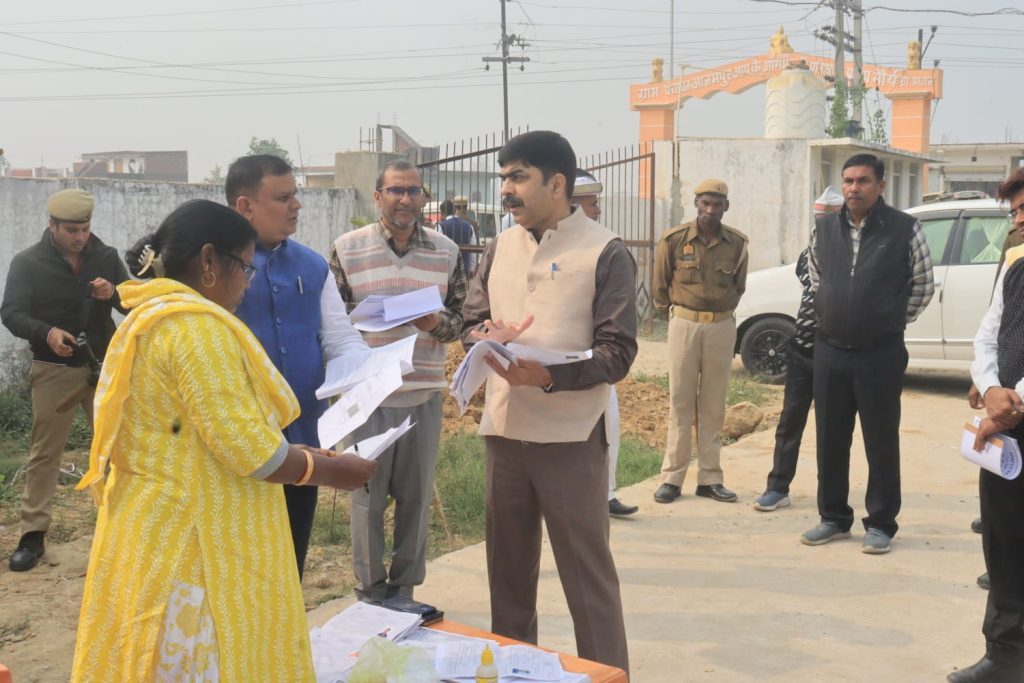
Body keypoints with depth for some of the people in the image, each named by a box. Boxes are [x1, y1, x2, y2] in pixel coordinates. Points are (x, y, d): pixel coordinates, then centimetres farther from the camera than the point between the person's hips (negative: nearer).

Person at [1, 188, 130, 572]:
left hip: (104, 366, 2)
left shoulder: (107, 257, 2)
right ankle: (33, 535, 8)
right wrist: (46, 332, -29)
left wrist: (114, 294, -19)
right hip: (53, 370, -2)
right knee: (44, 453, 2)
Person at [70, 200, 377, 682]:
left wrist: (304, 455, 16)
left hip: (154, 533, 10)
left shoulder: (149, 319, 13)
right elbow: (248, 450, -23)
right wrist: (334, 470, -8)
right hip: (195, 546, -10)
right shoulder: (199, 325, -19)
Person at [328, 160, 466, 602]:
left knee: (417, 494, 9)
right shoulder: (347, 248, 0)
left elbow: (458, 317, 9)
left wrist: (435, 323, -13)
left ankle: (404, 586, 25)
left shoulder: (446, 252, 6)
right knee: (367, 492, 7)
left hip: (424, 392, 2)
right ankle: (369, 587, 22)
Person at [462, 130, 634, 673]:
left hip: (571, 437, -5)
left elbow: (617, 353, -12)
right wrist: (488, 338, -12)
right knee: (508, 566, 17)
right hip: (503, 431, 6)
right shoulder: (500, 248, 10)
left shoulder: (605, 253, -7)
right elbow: (471, 321, 13)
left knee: (587, 571, 2)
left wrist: (550, 375, -28)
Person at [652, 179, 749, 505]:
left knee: (714, 403, 7)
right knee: (680, 400, 2)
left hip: (722, 326, 2)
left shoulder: (737, 243, 1)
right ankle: (672, 478, 7)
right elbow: (660, 283, 5)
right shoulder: (674, 239, -6)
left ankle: (710, 478, 14)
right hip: (684, 323, -2)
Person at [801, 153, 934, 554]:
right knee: (830, 440, 11)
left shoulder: (905, 229, -6)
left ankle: (880, 524, 15)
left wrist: (893, 322, 8)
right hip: (829, 351, 4)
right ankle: (833, 518, 23)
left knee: (881, 442, 4)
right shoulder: (823, 229, 5)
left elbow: (923, 285, 4)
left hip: (880, 354, -4)